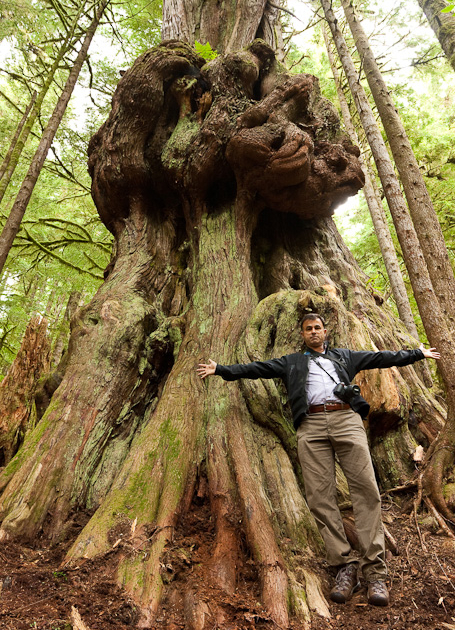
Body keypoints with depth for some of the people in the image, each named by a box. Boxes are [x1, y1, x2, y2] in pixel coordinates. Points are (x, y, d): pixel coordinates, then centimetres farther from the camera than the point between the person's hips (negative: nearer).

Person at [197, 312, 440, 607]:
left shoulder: (344, 356, 27)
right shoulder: (292, 362, 25)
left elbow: (381, 358, 27)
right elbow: (257, 368, 19)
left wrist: (418, 353, 25)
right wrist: (221, 369, 12)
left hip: (346, 419, 0)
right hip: (311, 425, 0)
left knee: (366, 489, -11)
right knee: (320, 496, -8)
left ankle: (375, 571, -6)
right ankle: (345, 566, -1)